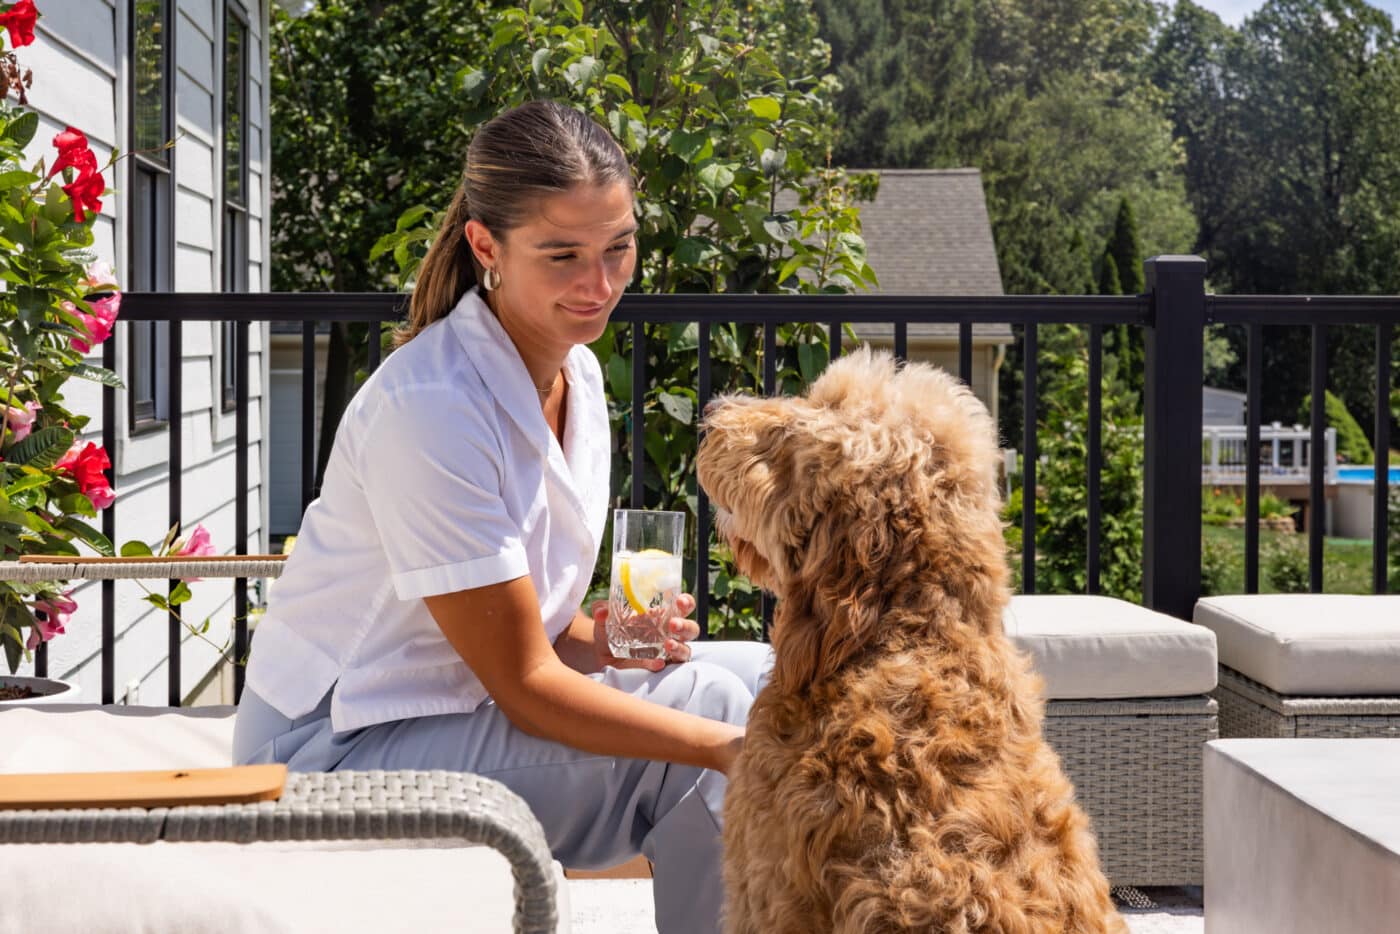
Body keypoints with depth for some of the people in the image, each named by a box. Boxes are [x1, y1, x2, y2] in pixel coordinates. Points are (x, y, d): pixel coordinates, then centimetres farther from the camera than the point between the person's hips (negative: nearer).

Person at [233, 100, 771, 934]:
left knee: (753, 674, -3)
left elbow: (525, 624, 10)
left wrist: (601, 641, -12)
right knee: (712, 701, -20)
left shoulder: (576, 371, 4)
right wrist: (729, 747, -23)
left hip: (460, 709, 9)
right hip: (339, 751, -9)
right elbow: (523, 683, -22)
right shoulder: (433, 408, -23)